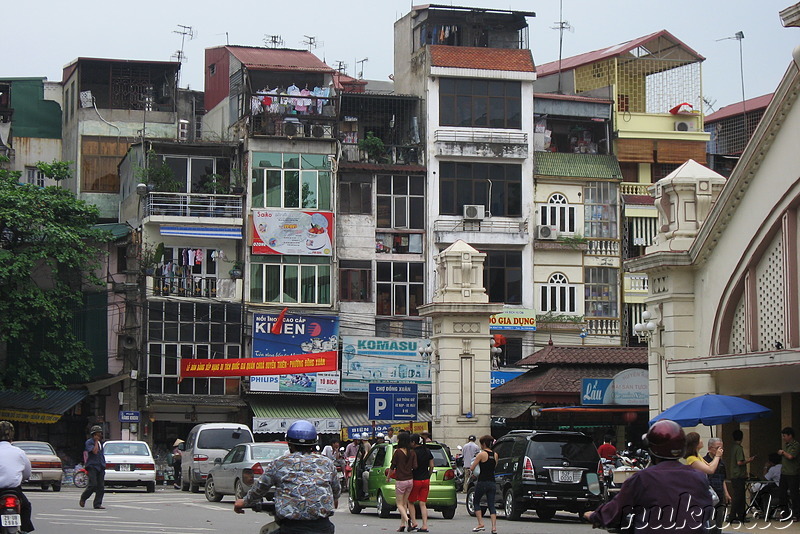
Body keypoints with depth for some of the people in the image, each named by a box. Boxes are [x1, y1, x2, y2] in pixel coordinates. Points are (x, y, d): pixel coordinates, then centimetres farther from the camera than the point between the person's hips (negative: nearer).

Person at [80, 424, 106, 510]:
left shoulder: (100, 442, 20)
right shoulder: (89, 442, -4)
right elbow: (95, 451, -18)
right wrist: (96, 441, -9)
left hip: (100, 467, 7)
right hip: (92, 466, -7)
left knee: (101, 487, -1)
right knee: (93, 485, -14)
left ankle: (97, 504, 0)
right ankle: (83, 499, 7)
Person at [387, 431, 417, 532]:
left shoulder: (397, 452, -13)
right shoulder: (412, 453, 0)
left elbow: (392, 467, -8)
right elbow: (415, 467, -4)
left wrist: (388, 476, 8)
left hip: (400, 481, -5)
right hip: (410, 480, 5)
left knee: (400, 504, 3)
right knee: (404, 503, 15)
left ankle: (407, 519, -21)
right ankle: (402, 524, 13)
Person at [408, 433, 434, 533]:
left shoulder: (413, 452, -15)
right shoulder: (428, 451, 5)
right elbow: (431, 466, 9)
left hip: (416, 480, -6)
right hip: (426, 480, 6)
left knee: (411, 502, 12)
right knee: (423, 504, 7)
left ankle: (414, 523, 5)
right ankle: (424, 525, -1)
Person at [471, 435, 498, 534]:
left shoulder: (481, 454, -10)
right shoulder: (495, 455, 7)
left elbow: (472, 468, -8)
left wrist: (471, 465, 13)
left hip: (482, 482, -5)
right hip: (492, 483, 5)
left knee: (476, 502, 14)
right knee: (491, 505, 4)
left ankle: (481, 524, 3)